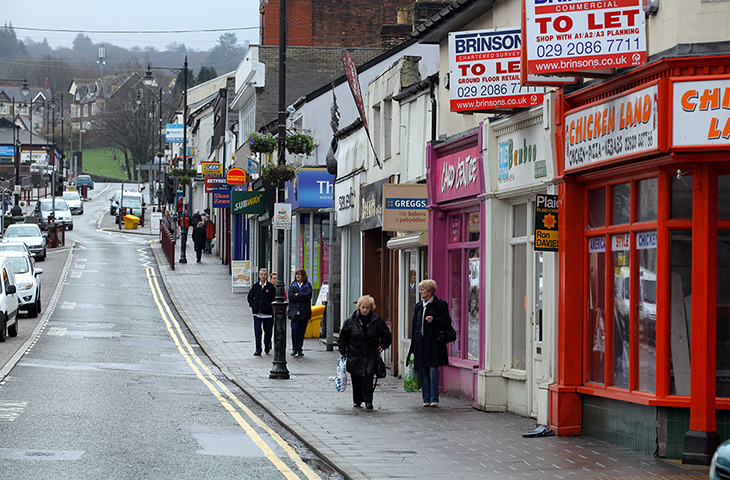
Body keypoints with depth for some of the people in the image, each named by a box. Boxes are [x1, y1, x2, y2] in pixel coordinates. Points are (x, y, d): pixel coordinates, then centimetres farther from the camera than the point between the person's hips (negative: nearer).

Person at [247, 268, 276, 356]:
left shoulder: (271, 287, 0)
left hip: (267, 313, -1)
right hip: (257, 313, 1)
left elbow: (274, 298, 4)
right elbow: (250, 297, 17)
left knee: (268, 331, 6)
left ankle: (267, 345, 29)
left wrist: (270, 307, -4)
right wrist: (253, 305, 5)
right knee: (257, 332, -5)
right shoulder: (255, 286, 7)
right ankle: (258, 349, -2)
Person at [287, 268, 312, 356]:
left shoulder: (308, 285, 9)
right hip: (294, 312, 0)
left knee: (302, 331, 1)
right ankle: (294, 349, -4)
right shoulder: (293, 285, 11)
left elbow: (309, 295, -9)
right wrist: (302, 297, -8)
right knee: (295, 329, -13)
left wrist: (298, 295, -8)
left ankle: (299, 349, 9)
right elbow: (290, 296, -4)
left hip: (304, 312, 0)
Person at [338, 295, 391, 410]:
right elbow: (343, 336, 8)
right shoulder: (351, 321, 0)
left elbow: (387, 335, 12)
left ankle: (368, 401, -12)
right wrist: (343, 351, 6)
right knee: (356, 379, 7)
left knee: (367, 378, -13)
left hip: (370, 356, -1)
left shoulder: (377, 321, -1)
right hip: (354, 356, 1)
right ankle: (357, 401, 19)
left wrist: (383, 346, 8)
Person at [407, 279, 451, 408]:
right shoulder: (418, 306, 16)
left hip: (433, 343, -6)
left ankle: (434, 399, -5)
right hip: (420, 343, 6)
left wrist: (434, 321, -21)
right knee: (423, 372, 5)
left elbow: (446, 322, -3)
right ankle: (426, 399, 10)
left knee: (433, 370, -9)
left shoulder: (441, 304, -1)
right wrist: (413, 346, 14)